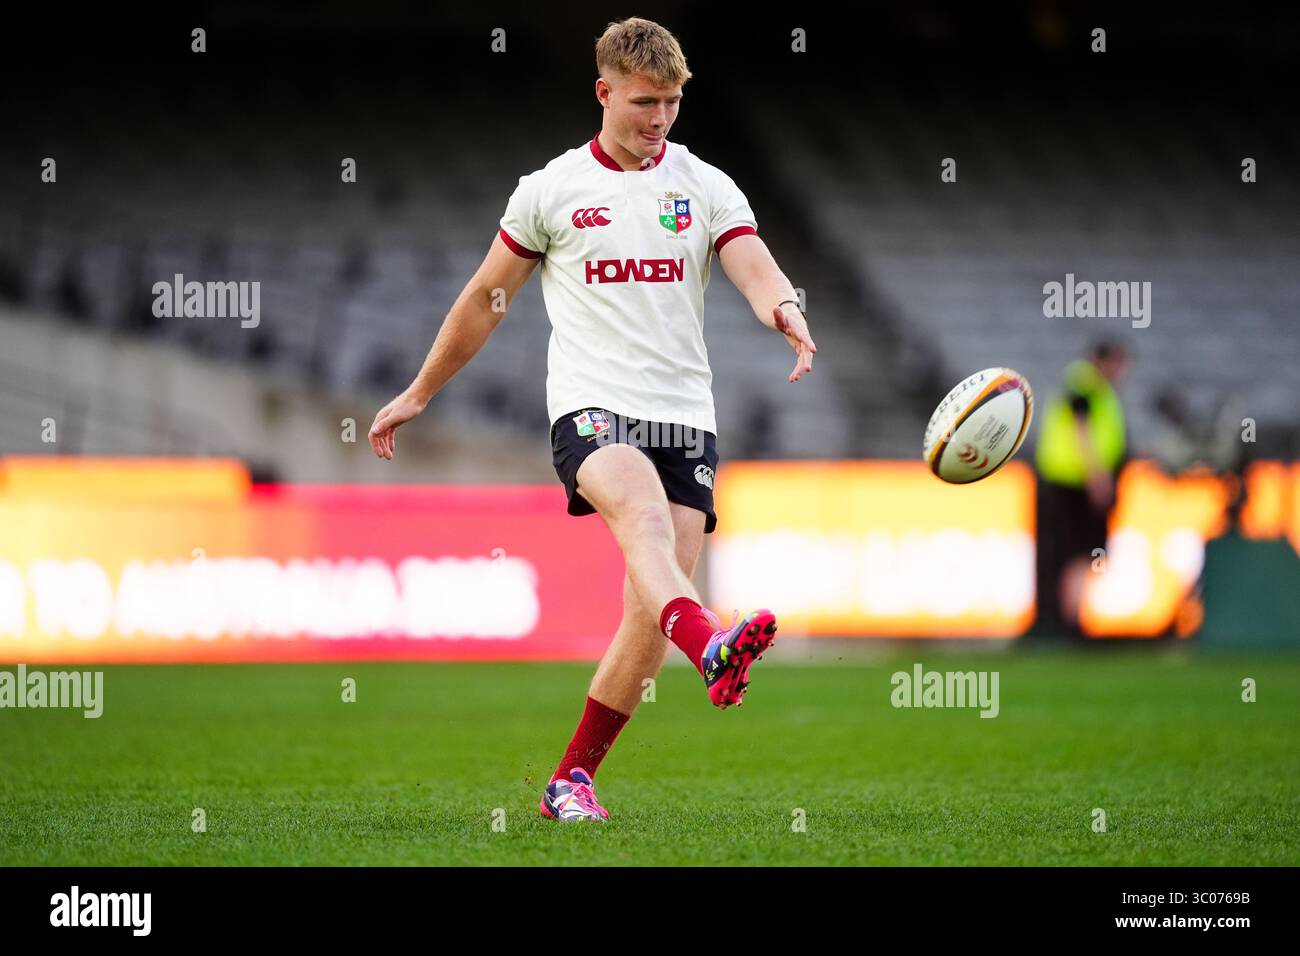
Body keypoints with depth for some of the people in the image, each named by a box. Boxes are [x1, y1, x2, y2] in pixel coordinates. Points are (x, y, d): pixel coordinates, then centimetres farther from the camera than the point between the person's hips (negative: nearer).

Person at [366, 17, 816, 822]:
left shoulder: (707, 187, 11)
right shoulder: (551, 190, 9)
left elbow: (756, 271, -5)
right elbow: (485, 301, 18)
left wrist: (785, 313, -29)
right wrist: (417, 396, 23)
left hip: (686, 415, 3)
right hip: (591, 405, -3)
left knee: (652, 617, -5)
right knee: (646, 515, -35)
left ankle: (573, 778, 9)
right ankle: (712, 649, -63)